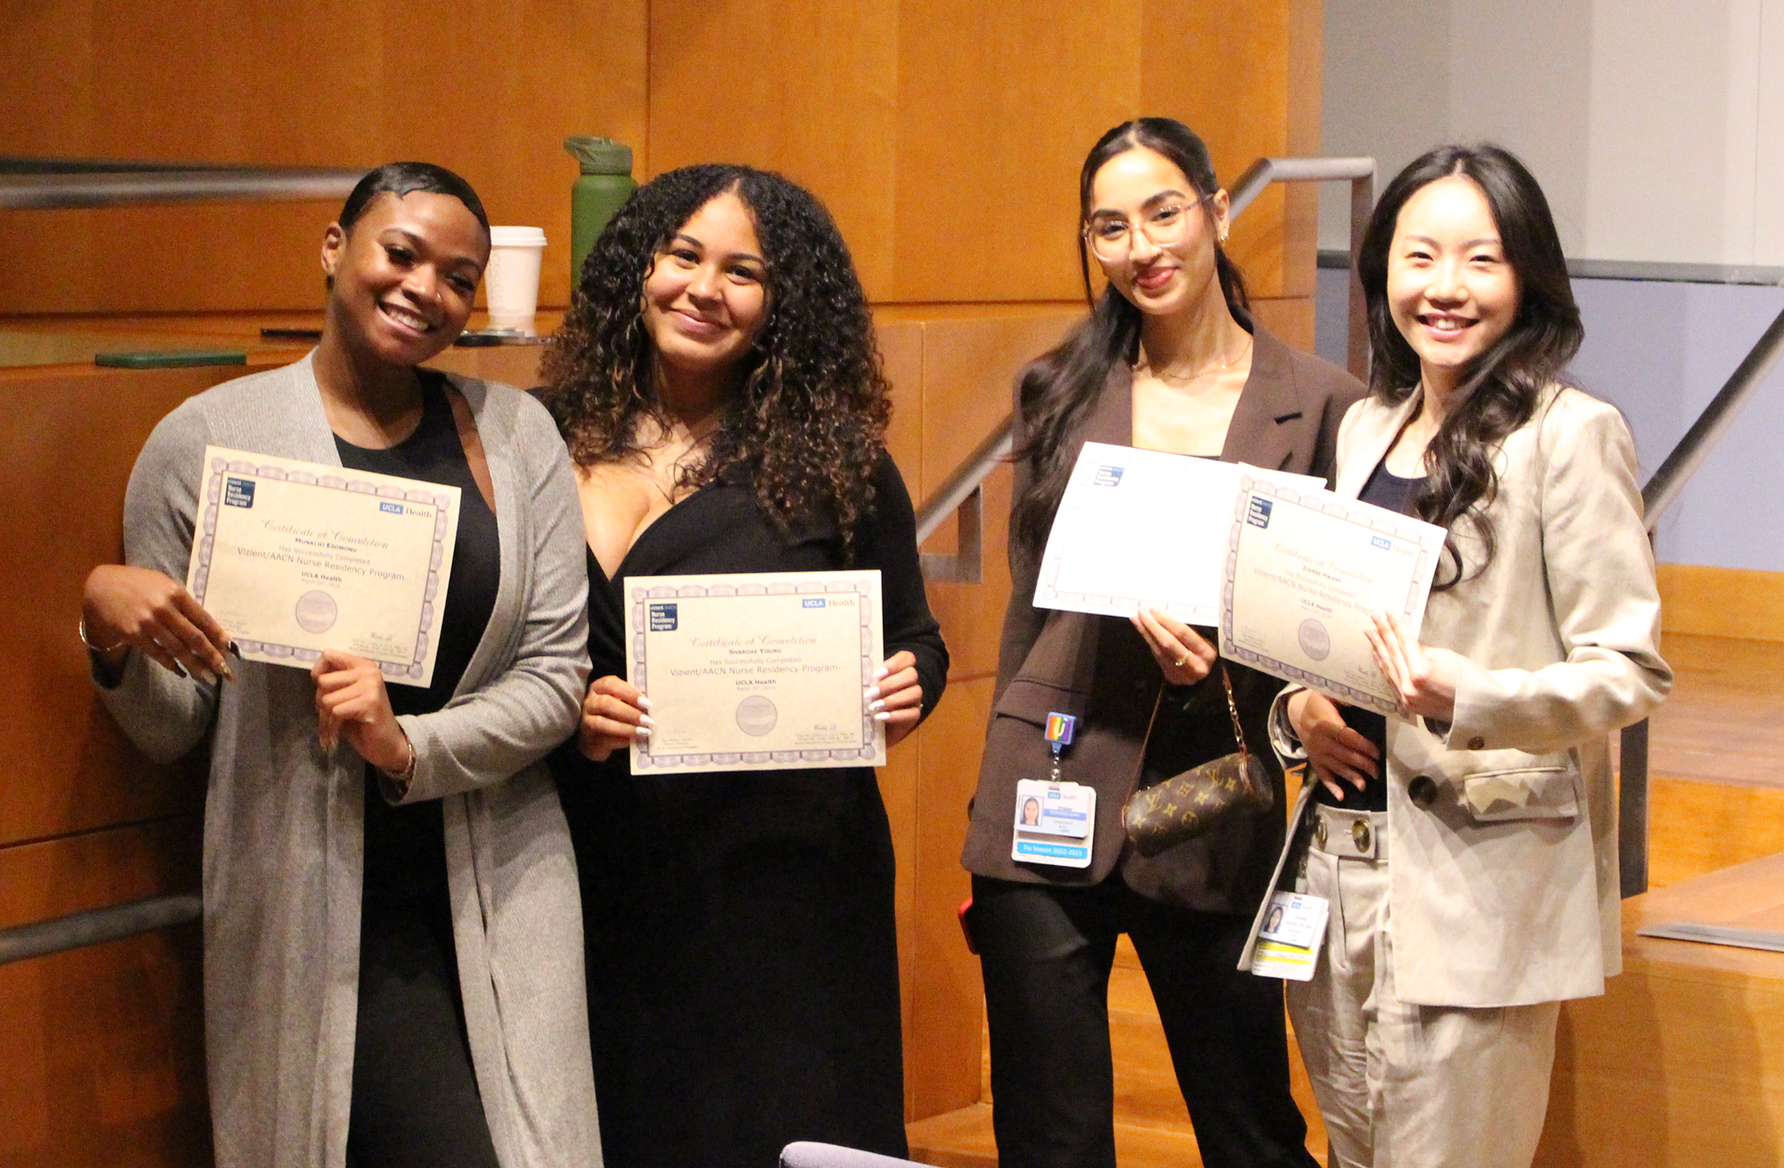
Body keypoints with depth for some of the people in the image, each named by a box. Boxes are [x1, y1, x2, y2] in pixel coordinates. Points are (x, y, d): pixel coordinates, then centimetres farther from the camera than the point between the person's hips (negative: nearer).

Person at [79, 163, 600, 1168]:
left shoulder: (516, 435, 6)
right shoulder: (207, 439, 0)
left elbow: (557, 676, 2)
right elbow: (171, 732, 6)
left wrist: (411, 747, -14)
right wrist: (110, 626, -15)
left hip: (499, 902, 3)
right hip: (311, 914, -2)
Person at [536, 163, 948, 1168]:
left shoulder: (830, 459, 0)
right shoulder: (554, 451, 5)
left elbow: (913, 636, 6)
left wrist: (909, 688, -15)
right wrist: (571, 716, -12)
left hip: (785, 881, -2)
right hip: (610, 884, 2)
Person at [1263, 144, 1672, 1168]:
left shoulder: (1569, 436, -8)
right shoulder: (1366, 428, 13)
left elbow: (1631, 670, -10)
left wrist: (1465, 698, -26)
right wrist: (1300, 706, 1)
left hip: (1482, 883, -7)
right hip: (1343, 861, 7)